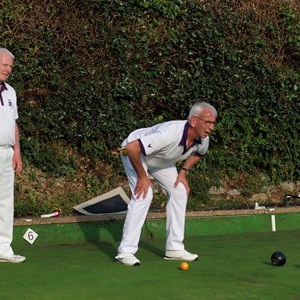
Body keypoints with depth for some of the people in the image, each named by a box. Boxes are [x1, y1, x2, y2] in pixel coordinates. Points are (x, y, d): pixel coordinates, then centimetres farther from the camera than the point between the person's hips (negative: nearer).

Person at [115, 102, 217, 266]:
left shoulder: (203, 139, -18)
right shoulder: (170, 133, -43)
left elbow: (198, 153, 10)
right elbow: (132, 148, -43)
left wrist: (183, 172, -3)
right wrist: (142, 177, -31)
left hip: (160, 159, 8)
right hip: (135, 153, -8)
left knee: (179, 192, 1)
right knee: (144, 195, -23)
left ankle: (174, 248, 9)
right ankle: (125, 251, -17)